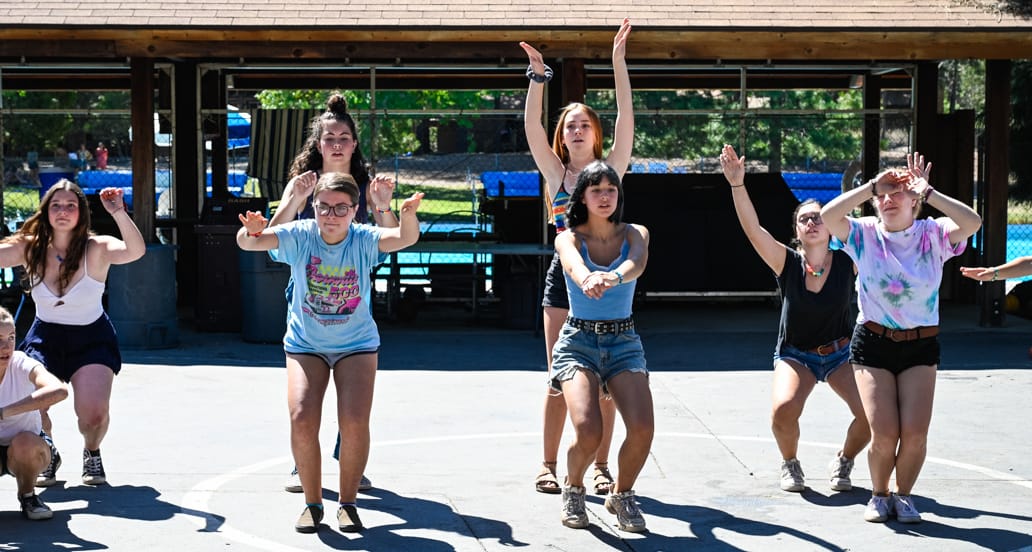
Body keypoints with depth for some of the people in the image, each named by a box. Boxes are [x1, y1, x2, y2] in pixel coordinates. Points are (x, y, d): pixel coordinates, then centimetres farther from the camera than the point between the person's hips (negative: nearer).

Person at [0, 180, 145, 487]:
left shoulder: (96, 249, -16)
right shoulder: (30, 248, -7)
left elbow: (136, 251, -34)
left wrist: (119, 213, -47)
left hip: (92, 339, -2)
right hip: (45, 337, 2)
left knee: (94, 411, -21)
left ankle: (91, 454, 17)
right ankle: (47, 456, 15)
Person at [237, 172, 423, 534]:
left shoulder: (363, 240, -17)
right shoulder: (299, 236, -15)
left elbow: (405, 238, -35)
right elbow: (248, 242, -27)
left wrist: (409, 216, -58)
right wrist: (251, 232, -51)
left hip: (357, 344, 0)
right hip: (305, 344, 1)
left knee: (355, 421, -14)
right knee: (302, 418, -15)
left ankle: (348, 502, 8)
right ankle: (312, 503, 6)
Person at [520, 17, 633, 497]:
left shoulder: (611, 168, 3)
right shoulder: (555, 172, 5)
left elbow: (626, 119, -8)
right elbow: (532, 124, -6)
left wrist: (619, 62, -15)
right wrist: (538, 75, -17)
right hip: (564, 275, 0)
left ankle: (601, 466, 11)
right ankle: (548, 464, 10)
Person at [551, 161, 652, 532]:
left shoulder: (634, 234, 4)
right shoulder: (568, 239, -1)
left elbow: (637, 263, -21)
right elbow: (573, 264, -27)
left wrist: (614, 277, -46)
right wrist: (587, 280, -52)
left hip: (624, 342, 2)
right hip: (578, 341, -2)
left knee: (642, 428, -21)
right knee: (587, 431, -23)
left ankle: (622, 494, 11)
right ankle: (573, 490, 11)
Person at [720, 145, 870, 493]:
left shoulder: (848, 262, -10)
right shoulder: (787, 263, -13)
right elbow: (752, 228, -25)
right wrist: (737, 184, -37)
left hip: (840, 352, 1)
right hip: (794, 354, -1)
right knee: (783, 409, -28)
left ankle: (843, 462, 13)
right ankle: (790, 463, 5)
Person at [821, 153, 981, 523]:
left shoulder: (932, 234, -3)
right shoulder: (865, 234, -2)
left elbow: (972, 222, -22)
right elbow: (828, 216, -20)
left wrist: (927, 192, -21)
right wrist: (871, 186, -16)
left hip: (920, 345, 1)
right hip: (872, 343, -1)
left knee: (915, 433, -10)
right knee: (884, 434, -10)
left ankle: (903, 495, 18)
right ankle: (879, 495, 18)